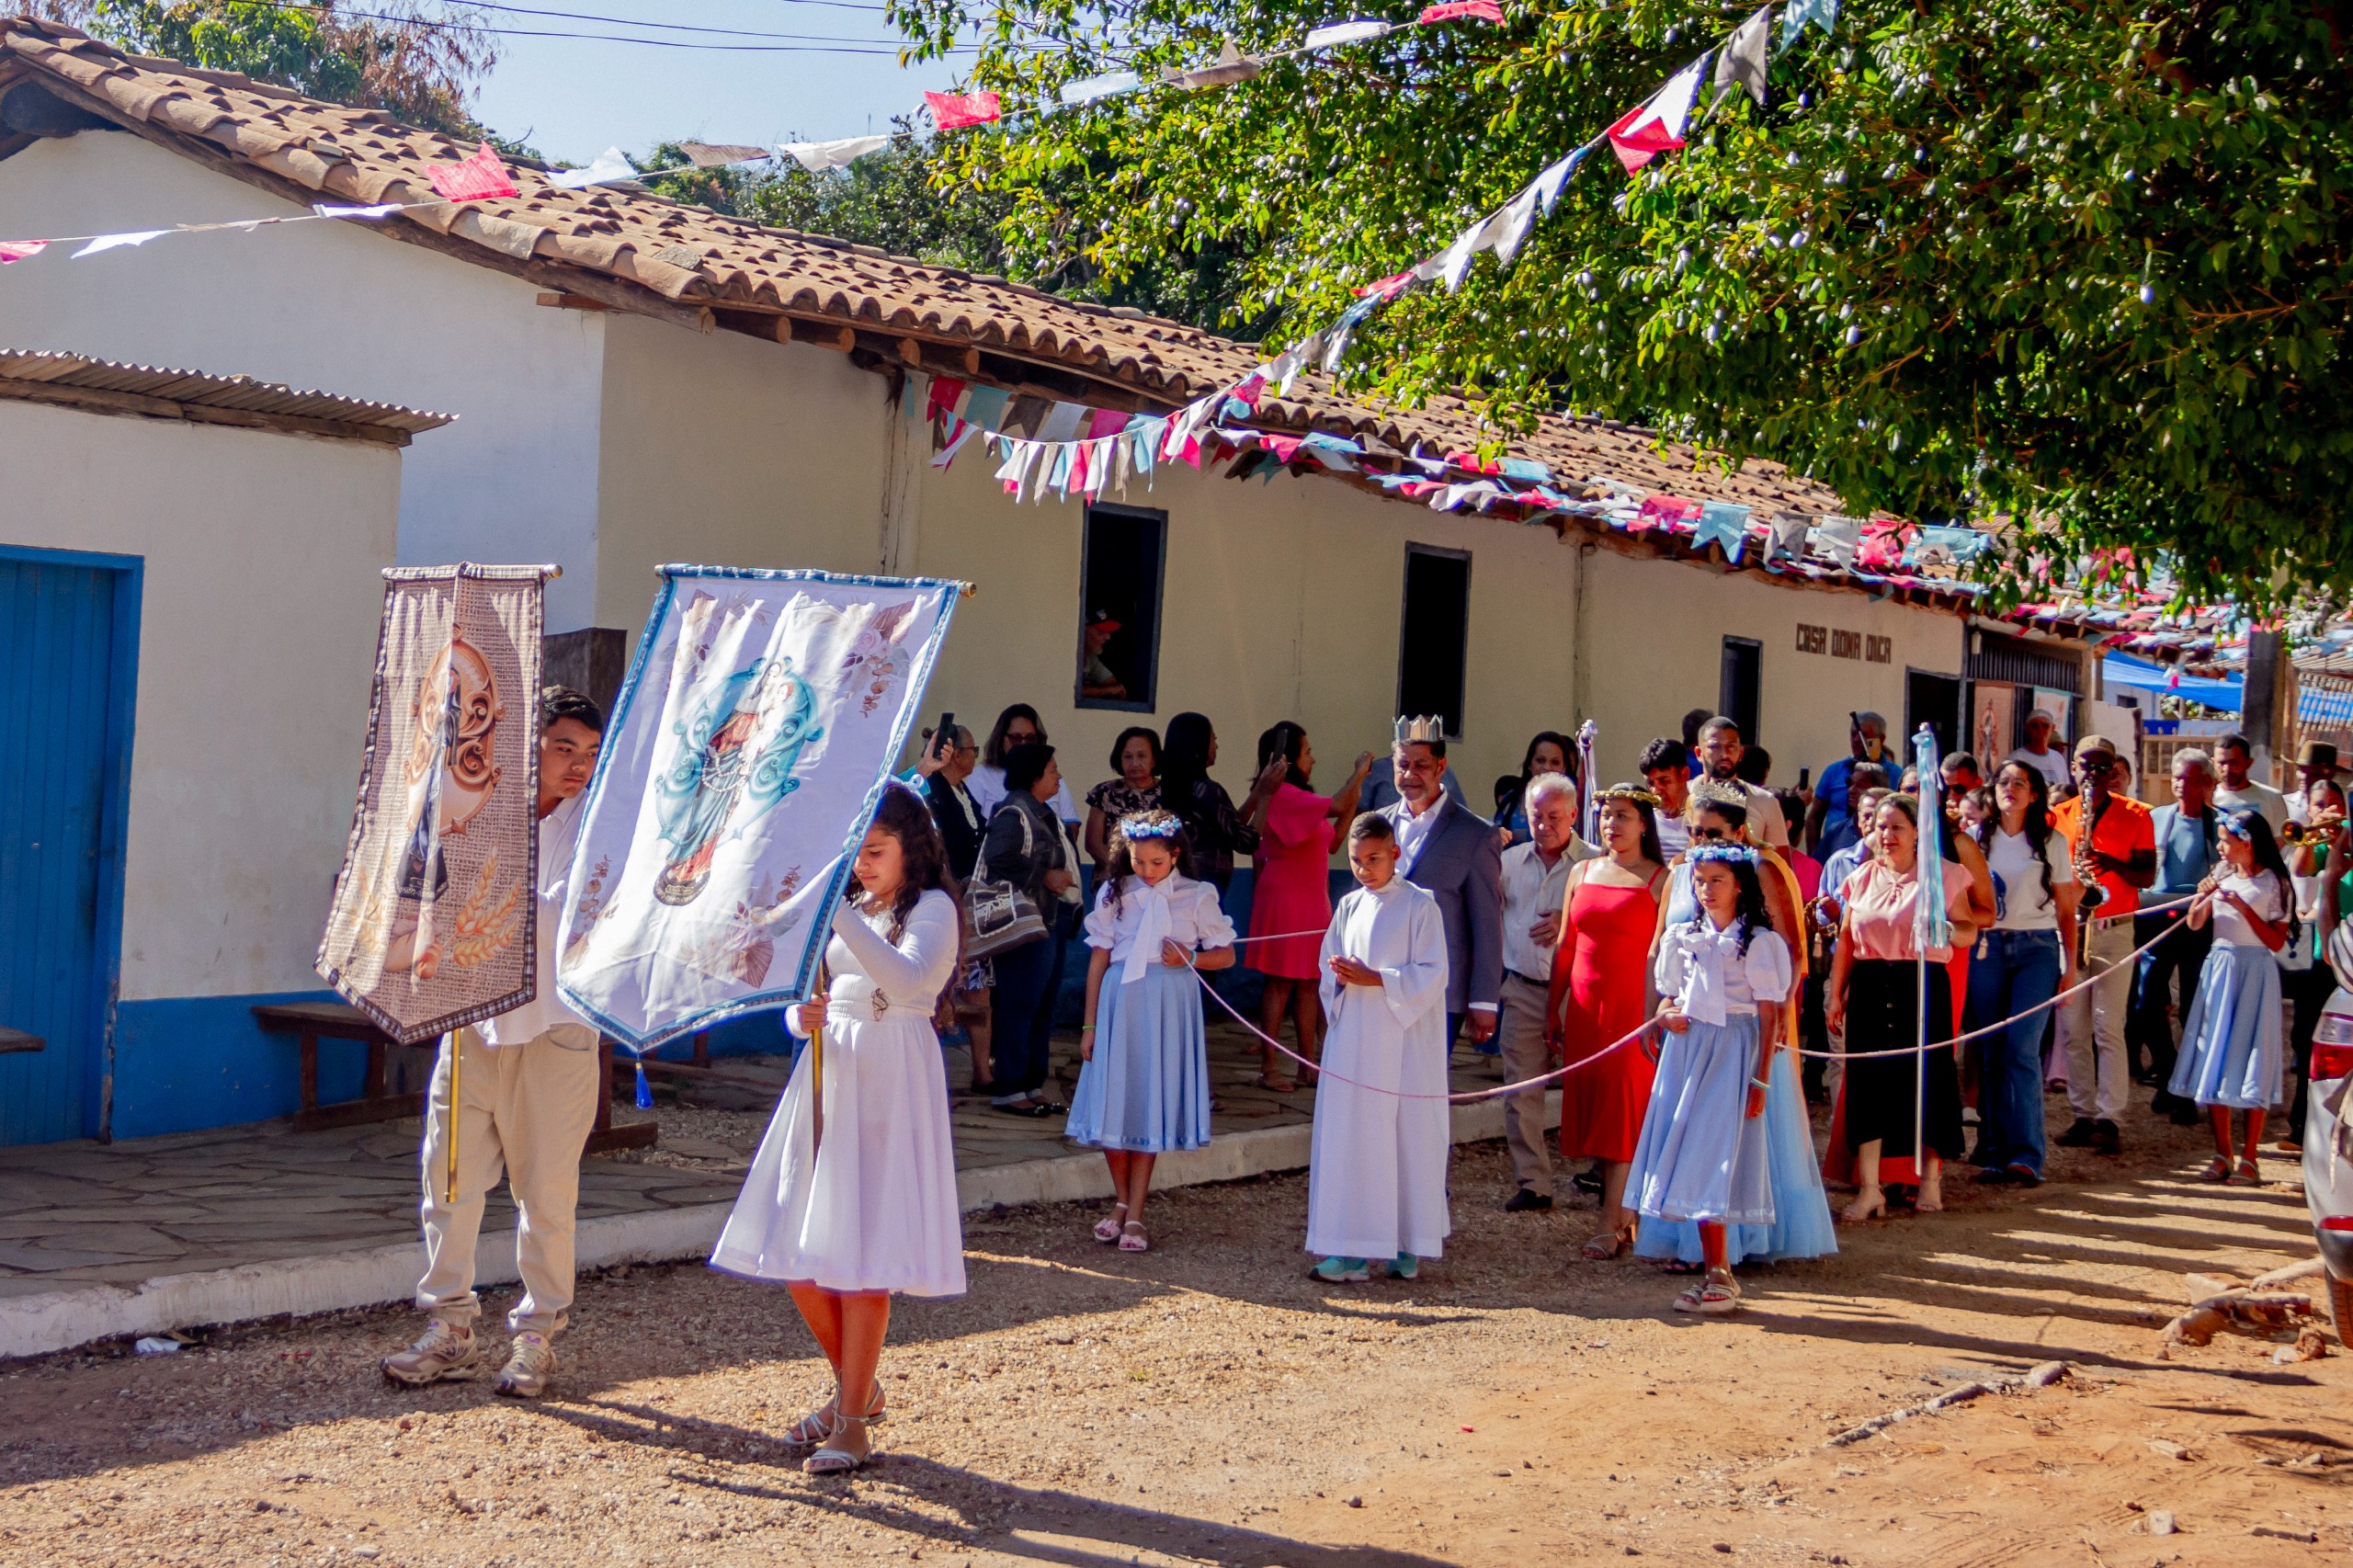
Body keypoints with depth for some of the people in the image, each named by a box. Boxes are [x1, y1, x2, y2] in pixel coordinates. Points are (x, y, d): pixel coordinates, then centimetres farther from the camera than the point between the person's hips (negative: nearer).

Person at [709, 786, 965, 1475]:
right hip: (826, 1077, 7)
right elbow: (803, 995, 18)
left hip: (889, 1086, -7)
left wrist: (840, 914, -30)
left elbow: (907, 980, -24)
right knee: (796, 1251, 5)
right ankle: (857, 1386, 25)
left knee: (861, 1250, -8)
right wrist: (801, 1015, -6)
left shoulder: (931, 908, -4)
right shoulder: (845, 910, 17)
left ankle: (852, 1423, 0)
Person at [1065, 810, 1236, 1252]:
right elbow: (1098, 959, 7)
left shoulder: (1198, 896, 2)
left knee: (1152, 1106, 0)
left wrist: (1191, 957, -14)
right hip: (1120, 1002, 1)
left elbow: (1226, 954, 7)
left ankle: (1135, 1215, 9)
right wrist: (1089, 1025, 5)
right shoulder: (1113, 894, 5)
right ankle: (1122, 1201, 22)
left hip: (1170, 1006, -1)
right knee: (1111, 1103, 0)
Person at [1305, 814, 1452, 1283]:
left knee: (1408, 1139, 1)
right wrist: (1341, 977, -6)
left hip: (1405, 1044, -5)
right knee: (1350, 1139, 2)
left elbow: (1432, 976, -10)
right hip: (1354, 1042, 5)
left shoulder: (1419, 906, -4)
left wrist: (1376, 979, -17)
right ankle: (1354, 1248, 6)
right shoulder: (1349, 907, 11)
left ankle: (1407, 1245, 10)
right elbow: (1329, 967, 17)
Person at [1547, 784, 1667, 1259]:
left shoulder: (1660, 881, -3)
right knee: (1592, 1108, 6)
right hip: (1585, 1006, 6)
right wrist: (1553, 1007, 14)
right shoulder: (1582, 873, 13)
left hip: (1633, 1006, -5)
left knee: (1624, 1111, -6)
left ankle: (1610, 1227, -7)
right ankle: (1622, 1214, 15)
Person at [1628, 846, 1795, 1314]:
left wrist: (1760, 1080, -10)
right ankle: (1716, 1273, 10)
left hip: (1732, 1055, -5)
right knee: (1687, 1154, 3)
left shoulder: (1759, 941, -3)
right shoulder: (1683, 937, 12)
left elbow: (1768, 1015, -5)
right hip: (1686, 1050, 6)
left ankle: (1721, 1278, -3)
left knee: (1713, 1160, -9)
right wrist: (1666, 1015, -3)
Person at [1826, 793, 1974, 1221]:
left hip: (1924, 985, -2)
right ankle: (1869, 1187, 0)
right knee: (1868, 1078, -3)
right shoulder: (1863, 877, 11)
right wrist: (1835, 993, 9)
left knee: (1926, 1077, 0)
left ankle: (1930, 1177, 18)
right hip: (1870, 988, 2)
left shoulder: (1943, 874, 2)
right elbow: (1846, 940, 13)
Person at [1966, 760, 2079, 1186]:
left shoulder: (2052, 842, 8)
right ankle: (1994, 1154, 4)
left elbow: (2065, 909, 9)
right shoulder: (1976, 838, 11)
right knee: (1988, 1052, -1)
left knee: (2021, 1048, -12)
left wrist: (2070, 965, 3)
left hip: (2037, 948, -2)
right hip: (1986, 948, 2)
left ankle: (2026, 1154, -12)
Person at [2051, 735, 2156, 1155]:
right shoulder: (2058, 815, 9)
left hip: (2114, 931, -3)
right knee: (2072, 1029, 3)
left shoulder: (2136, 815, 3)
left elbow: (2148, 876, -1)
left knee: (2108, 1029, -7)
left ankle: (2108, 1120, -6)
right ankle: (2083, 1116, 9)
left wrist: (2114, 864, -19)